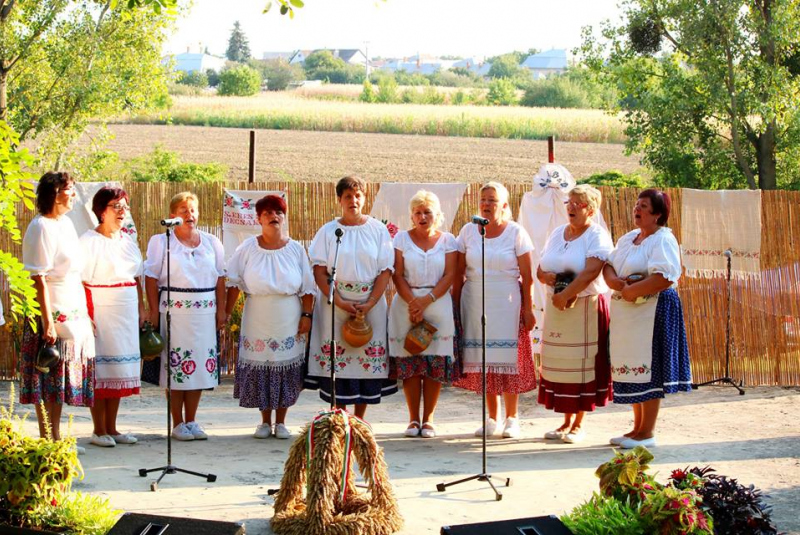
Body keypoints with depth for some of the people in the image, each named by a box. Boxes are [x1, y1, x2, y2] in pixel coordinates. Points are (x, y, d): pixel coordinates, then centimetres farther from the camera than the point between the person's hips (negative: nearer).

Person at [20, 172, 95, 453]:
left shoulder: (66, 223, 14)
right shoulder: (41, 227, -13)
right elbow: (39, 279, -17)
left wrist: (85, 314, 19)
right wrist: (48, 321, -22)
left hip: (73, 313, 9)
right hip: (53, 314, -8)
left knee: (60, 380, 11)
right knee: (48, 380, -3)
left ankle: (55, 438, 17)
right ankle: (46, 440, 2)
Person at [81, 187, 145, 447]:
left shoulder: (128, 241, 13)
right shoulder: (88, 241, -7)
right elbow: (80, 281, -11)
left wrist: (141, 309, 12)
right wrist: (85, 315, -18)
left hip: (126, 315, 7)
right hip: (101, 312, -6)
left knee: (119, 370, 9)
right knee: (100, 370, -4)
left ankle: (111, 428, 16)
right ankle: (99, 430, 3)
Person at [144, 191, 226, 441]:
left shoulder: (211, 243, 12)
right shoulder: (161, 242, 2)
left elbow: (220, 278, 13)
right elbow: (151, 279, -2)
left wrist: (221, 310, 6)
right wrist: (154, 312, -8)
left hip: (205, 311, 4)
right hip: (174, 309, -4)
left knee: (201, 365, 4)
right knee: (176, 366, -4)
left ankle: (191, 421, 14)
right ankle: (178, 424, 5)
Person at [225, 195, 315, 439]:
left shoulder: (296, 249, 3)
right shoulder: (248, 248, 1)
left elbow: (307, 287, 4)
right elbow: (234, 282, 1)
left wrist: (306, 315, -3)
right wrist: (226, 312, -4)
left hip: (288, 322, 0)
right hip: (257, 320, 0)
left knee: (286, 369, 2)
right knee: (259, 369, 3)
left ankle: (280, 422, 13)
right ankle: (265, 421, 17)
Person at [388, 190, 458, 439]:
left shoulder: (447, 240, 7)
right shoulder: (402, 238, 7)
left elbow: (450, 275, -1)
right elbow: (397, 274, 1)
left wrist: (426, 301, -11)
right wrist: (412, 302, -11)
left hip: (438, 305, 0)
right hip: (406, 305, 0)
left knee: (435, 366, -3)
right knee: (409, 365, -2)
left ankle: (428, 419, 6)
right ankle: (413, 419, 7)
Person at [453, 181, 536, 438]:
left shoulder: (516, 233, 0)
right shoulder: (468, 231, 7)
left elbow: (527, 276, -1)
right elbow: (458, 274, 8)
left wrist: (528, 309, -5)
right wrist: (455, 306, 4)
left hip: (507, 305, -2)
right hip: (475, 304, 2)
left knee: (508, 360, -4)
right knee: (484, 361, 2)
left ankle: (512, 418, 6)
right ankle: (491, 419, 11)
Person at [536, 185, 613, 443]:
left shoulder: (597, 236, -6)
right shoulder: (557, 233, 15)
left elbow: (590, 272, -19)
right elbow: (540, 270, 15)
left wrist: (565, 294, -21)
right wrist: (547, 277, -8)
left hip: (586, 307, -6)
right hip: (557, 308, 6)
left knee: (581, 365, -4)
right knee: (559, 363, 6)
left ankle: (578, 425, 3)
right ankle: (566, 422, 14)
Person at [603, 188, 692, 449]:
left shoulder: (663, 240, -9)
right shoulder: (628, 238, 17)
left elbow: (665, 278, -22)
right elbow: (609, 266, 13)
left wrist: (632, 290, -16)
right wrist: (616, 281, -10)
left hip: (653, 309, -8)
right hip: (625, 313, 8)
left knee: (648, 369, -5)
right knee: (633, 369, 10)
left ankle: (647, 433, 0)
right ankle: (638, 428, 18)